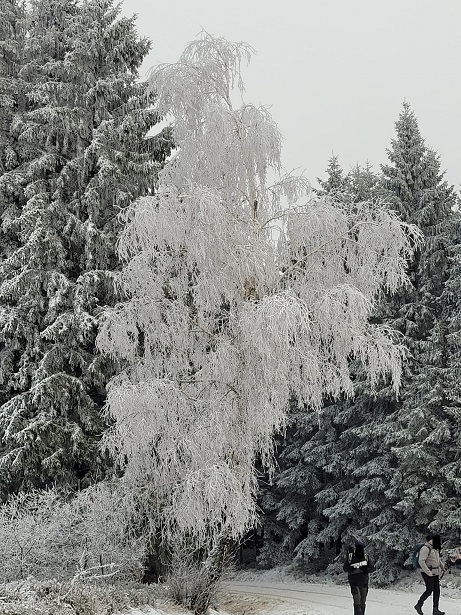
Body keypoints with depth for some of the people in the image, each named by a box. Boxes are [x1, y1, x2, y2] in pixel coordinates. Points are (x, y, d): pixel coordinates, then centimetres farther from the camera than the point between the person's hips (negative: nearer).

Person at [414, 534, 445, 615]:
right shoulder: (425, 549, -19)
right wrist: (428, 572, -25)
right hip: (428, 573, -9)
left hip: (435, 573, 9)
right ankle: (418, 605, 9)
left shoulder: (434, 548, 12)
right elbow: (421, 561, -26)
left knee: (437, 591, 4)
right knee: (429, 591, -6)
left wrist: (442, 567, 17)